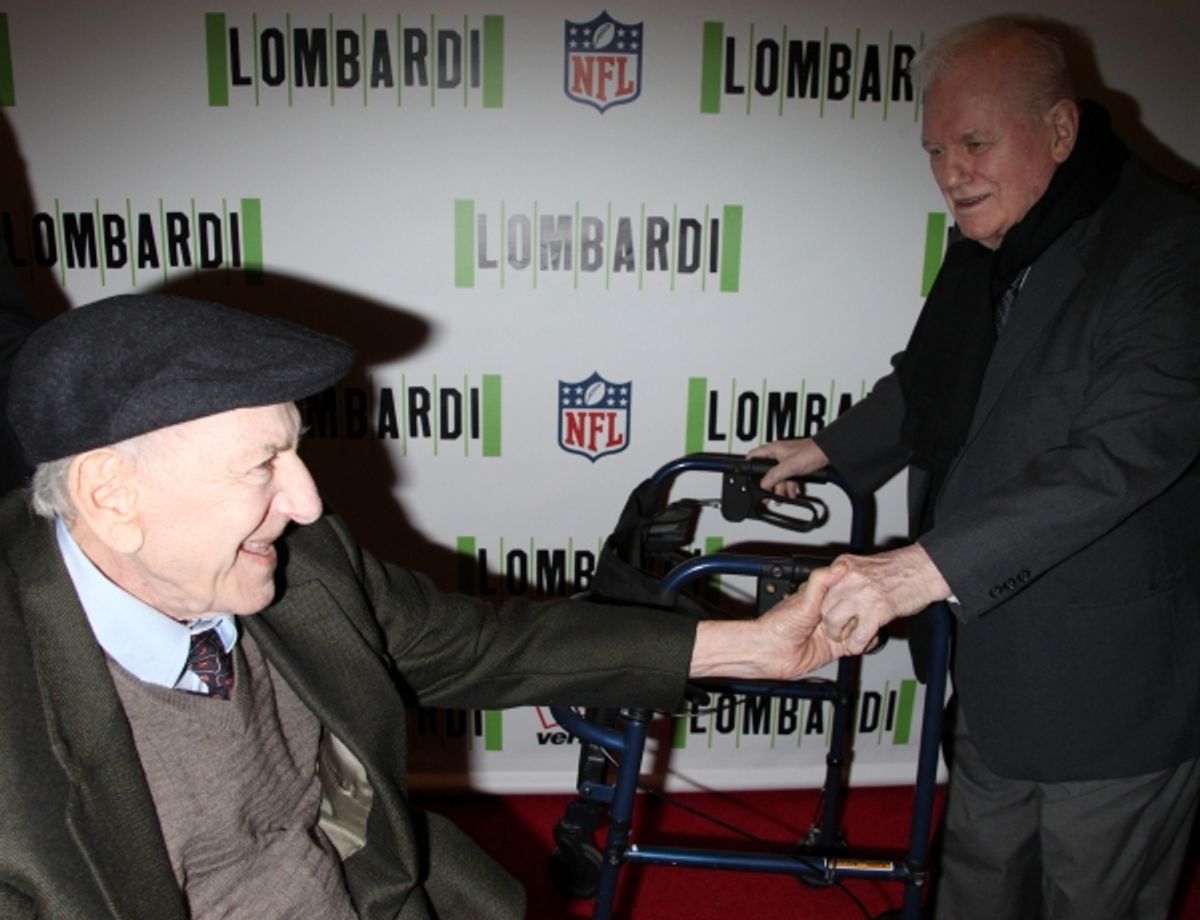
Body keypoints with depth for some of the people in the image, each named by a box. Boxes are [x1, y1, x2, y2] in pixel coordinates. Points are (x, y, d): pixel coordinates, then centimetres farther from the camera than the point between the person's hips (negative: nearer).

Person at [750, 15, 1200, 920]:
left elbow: (1124, 451, -32)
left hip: (1115, 685, -7)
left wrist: (926, 567, -38)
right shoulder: (986, 247, 6)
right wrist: (828, 451, 17)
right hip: (998, 658, 7)